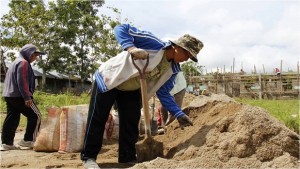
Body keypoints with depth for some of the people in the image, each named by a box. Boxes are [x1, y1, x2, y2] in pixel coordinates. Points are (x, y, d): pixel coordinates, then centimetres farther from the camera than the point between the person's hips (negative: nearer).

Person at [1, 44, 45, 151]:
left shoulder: (15, 62, 23)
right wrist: (27, 97, -20)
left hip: (9, 96, 10)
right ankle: (28, 140, -2)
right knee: (35, 116, -2)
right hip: (19, 96, -10)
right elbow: (22, 82, -19)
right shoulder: (23, 63, -9)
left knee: (11, 119, 9)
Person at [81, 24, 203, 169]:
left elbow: (163, 93, -1)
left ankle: (127, 157, 15)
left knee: (131, 123, 3)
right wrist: (131, 47, -45)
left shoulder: (172, 70, -6)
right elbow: (121, 29, -27)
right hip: (109, 78, -6)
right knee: (97, 119, -2)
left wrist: (179, 114, -12)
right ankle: (88, 156, 9)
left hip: (131, 89, 7)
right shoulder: (153, 43, -26)